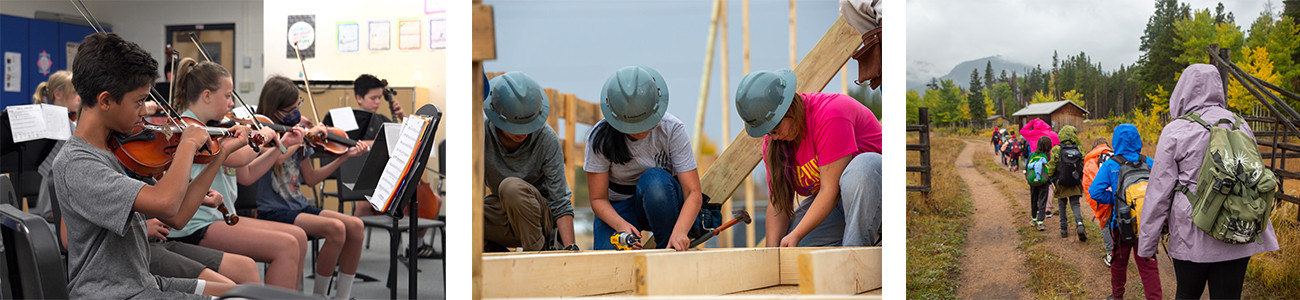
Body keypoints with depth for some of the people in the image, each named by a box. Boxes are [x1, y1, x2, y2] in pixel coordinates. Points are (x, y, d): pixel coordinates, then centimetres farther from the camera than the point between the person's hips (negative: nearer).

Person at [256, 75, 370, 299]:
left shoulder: (296, 132, 12)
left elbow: (310, 178, 14)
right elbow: (276, 158, -30)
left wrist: (345, 157, 8)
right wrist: (305, 135, -20)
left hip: (297, 206, 7)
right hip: (271, 211, -7)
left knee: (355, 226, -14)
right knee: (335, 228, -27)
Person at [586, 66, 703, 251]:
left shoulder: (672, 129, -20)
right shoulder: (600, 138, -18)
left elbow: (693, 193, -23)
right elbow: (598, 199, -14)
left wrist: (679, 230, -42)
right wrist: (621, 225, -34)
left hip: (662, 203, 0)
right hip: (619, 208, 0)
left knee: (654, 179, -35)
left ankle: (668, 250, -15)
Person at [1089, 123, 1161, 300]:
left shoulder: (1110, 166, -10)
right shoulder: (1150, 163, -3)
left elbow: (1095, 191, -16)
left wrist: (1113, 199, -1)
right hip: (1147, 222, 1)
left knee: (1119, 261, 17)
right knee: (1148, 264, 6)